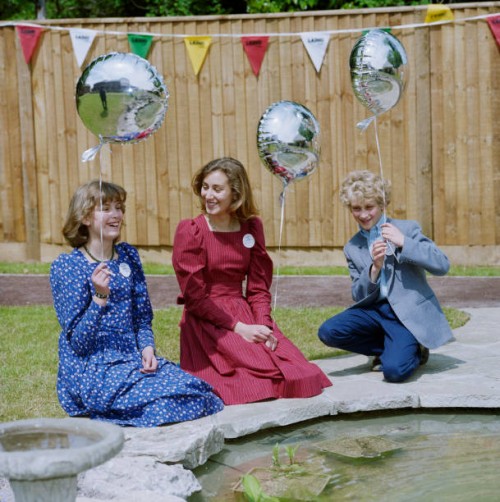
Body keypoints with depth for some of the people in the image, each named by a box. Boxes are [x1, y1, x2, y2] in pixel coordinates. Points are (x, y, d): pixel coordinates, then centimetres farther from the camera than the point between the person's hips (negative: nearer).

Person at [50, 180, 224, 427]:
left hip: (133, 360, 6)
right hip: (91, 371, -5)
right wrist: (100, 297, -25)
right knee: (181, 396, -22)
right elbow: (78, 343, -11)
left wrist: (147, 349, -4)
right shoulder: (66, 266, -6)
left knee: (199, 388, -18)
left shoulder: (128, 256, 12)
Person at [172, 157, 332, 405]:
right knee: (267, 373, -24)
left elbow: (258, 285, 8)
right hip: (207, 322, -5)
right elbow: (195, 295, -9)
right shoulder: (190, 231, -6)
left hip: (246, 314, 5)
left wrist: (264, 324, -10)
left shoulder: (251, 227, 8)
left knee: (301, 377, -16)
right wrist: (239, 328, -15)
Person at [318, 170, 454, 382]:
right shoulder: (352, 248, 9)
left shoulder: (408, 229, -2)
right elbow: (359, 297, 6)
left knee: (394, 370, -28)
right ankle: (390, 349, 2)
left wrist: (403, 243, -19)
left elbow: (442, 265, -12)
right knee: (328, 332, -20)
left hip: (409, 313, -5)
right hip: (376, 310, 5)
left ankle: (413, 351, 9)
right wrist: (374, 268, -13)